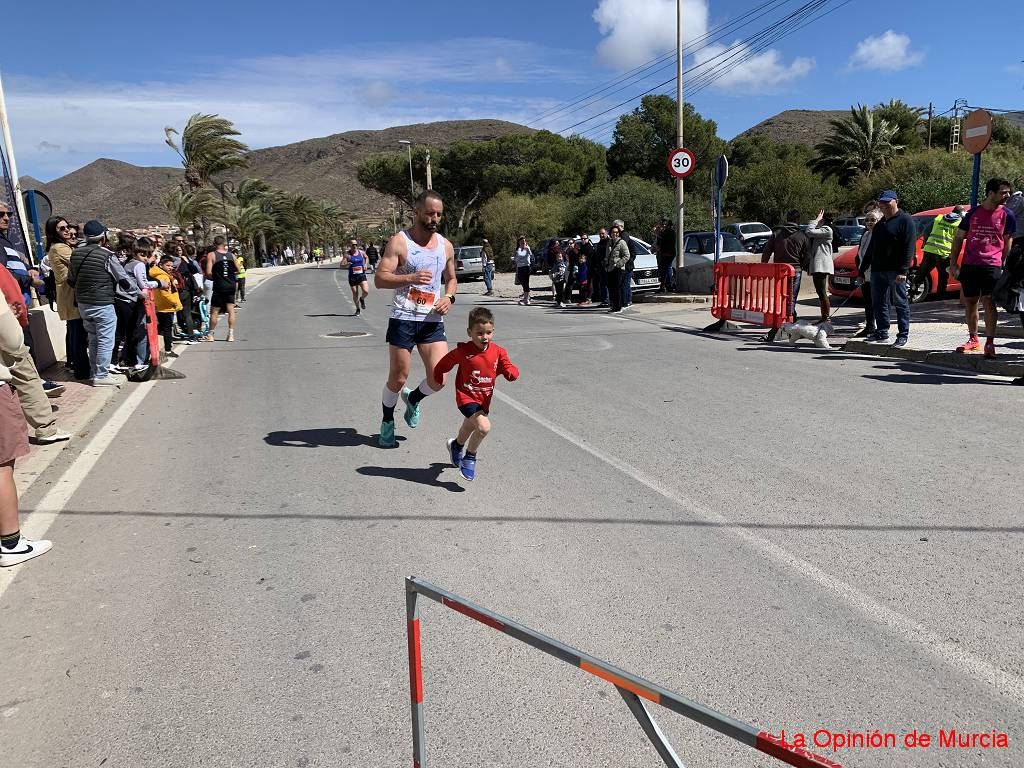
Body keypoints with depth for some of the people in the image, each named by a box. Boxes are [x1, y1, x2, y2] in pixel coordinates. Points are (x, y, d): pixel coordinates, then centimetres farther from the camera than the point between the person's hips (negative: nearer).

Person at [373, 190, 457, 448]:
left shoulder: (446, 246, 10)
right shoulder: (399, 242, -6)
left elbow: (452, 278, 23)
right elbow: (379, 278, -11)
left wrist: (449, 297, 1)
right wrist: (410, 278, -27)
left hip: (433, 321, 4)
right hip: (403, 319, -4)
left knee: (438, 380, -4)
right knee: (398, 378, 3)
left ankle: (413, 398, 30)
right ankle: (387, 423, 28)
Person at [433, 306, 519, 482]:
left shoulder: (498, 352, -7)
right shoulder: (463, 351, -15)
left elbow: (511, 372, -9)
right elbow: (444, 363, 1)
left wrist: (511, 372, -31)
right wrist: (438, 379, 9)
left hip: (484, 399, 5)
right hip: (466, 397, -5)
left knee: (469, 427, 28)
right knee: (484, 427, -26)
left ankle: (456, 445, 61)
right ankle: (470, 458, -2)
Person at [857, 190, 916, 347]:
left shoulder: (905, 220, -3)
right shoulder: (880, 225, 21)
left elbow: (909, 248, -12)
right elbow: (871, 250, 25)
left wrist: (903, 270, -20)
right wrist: (862, 270, 21)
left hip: (895, 271, -8)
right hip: (877, 270, 8)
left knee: (901, 303, -2)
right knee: (878, 303, 9)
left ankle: (903, 335, 2)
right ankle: (881, 333, 17)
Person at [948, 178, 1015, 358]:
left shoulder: (1006, 215, 5)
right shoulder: (973, 213, 7)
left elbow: (1008, 242, 11)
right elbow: (959, 238, 11)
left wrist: (1004, 265, 3)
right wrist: (953, 263, 5)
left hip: (992, 265, -2)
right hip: (969, 265, 2)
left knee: (989, 301, -12)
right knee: (969, 302, 8)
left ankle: (990, 343, -8)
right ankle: (973, 340, 22)